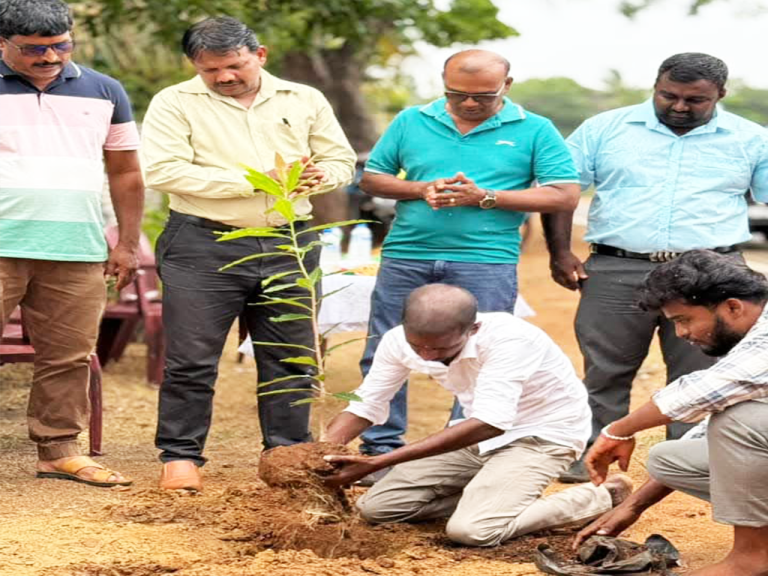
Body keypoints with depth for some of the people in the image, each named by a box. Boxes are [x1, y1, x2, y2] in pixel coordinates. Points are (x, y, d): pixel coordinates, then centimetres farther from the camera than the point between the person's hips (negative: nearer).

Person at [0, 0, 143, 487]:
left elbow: (125, 172, 17)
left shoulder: (104, 92, 13)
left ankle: (60, 450, 13)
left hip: (78, 253, 3)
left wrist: (128, 243, 12)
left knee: (69, 357, 4)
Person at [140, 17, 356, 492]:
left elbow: (342, 161, 15)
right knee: (191, 360, -2)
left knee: (291, 359, 7)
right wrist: (255, 181, -15)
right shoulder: (175, 103, -2)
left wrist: (319, 176, -12)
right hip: (204, 246, -3)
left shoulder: (305, 101, 10)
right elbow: (164, 171, -14)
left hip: (289, 246, 3)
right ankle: (180, 456, 8)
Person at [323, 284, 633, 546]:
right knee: (375, 507, -3)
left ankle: (601, 497, -7)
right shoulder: (399, 341, -16)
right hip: (479, 436, 6)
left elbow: (488, 424, -42)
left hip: (541, 435, -6)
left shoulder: (508, 339, -34)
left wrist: (376, 463, -45)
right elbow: (363, 406, -5)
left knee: (471, 530, -28)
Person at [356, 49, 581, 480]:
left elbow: (566, 196, -5)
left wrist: (485, 198, -12)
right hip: (406, 257, 3)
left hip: (485, 263, -3)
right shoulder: (411, 122, 11)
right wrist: (421, 190, -7)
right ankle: (381, 450, 14)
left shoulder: (535, 131, 2)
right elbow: (372, 178, 13)